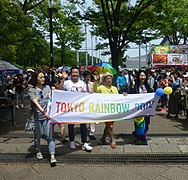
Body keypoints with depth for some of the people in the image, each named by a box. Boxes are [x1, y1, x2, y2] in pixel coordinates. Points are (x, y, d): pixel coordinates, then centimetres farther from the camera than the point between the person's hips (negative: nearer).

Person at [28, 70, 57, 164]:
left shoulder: (47, 88, 6)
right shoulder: (31, 90, -3)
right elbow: (35, 103, -15)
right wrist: (43, 111, -26)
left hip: (47, 115, 1)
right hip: (36, 116, -1)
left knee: (49, 135, -1)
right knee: (37, 135, 14)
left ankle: (52, 156, 0)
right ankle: (38, 151, 36)